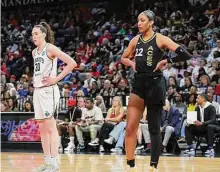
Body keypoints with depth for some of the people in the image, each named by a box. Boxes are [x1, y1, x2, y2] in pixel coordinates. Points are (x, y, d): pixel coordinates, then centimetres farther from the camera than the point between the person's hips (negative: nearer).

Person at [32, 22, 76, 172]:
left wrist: (56, 79, -16)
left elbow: (72, 63, -17)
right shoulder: (34, 52, 15)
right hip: (37, 90, 9)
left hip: (48, 90, -9)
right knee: (42, 128, 8)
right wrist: (35, 80, 14)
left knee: (50, 127, -10)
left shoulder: (50, 48, -9)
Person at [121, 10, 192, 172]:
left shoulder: (160, 39, -7)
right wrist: (131, 63, 5)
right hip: (138, 84, 5)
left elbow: (185, 54, -14)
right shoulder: (136, 40, 9)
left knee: (154, 128, 3)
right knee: (130, 128, -3)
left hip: (155, 84, -5)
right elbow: (124, 58, 25)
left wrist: (166, 61, -11)